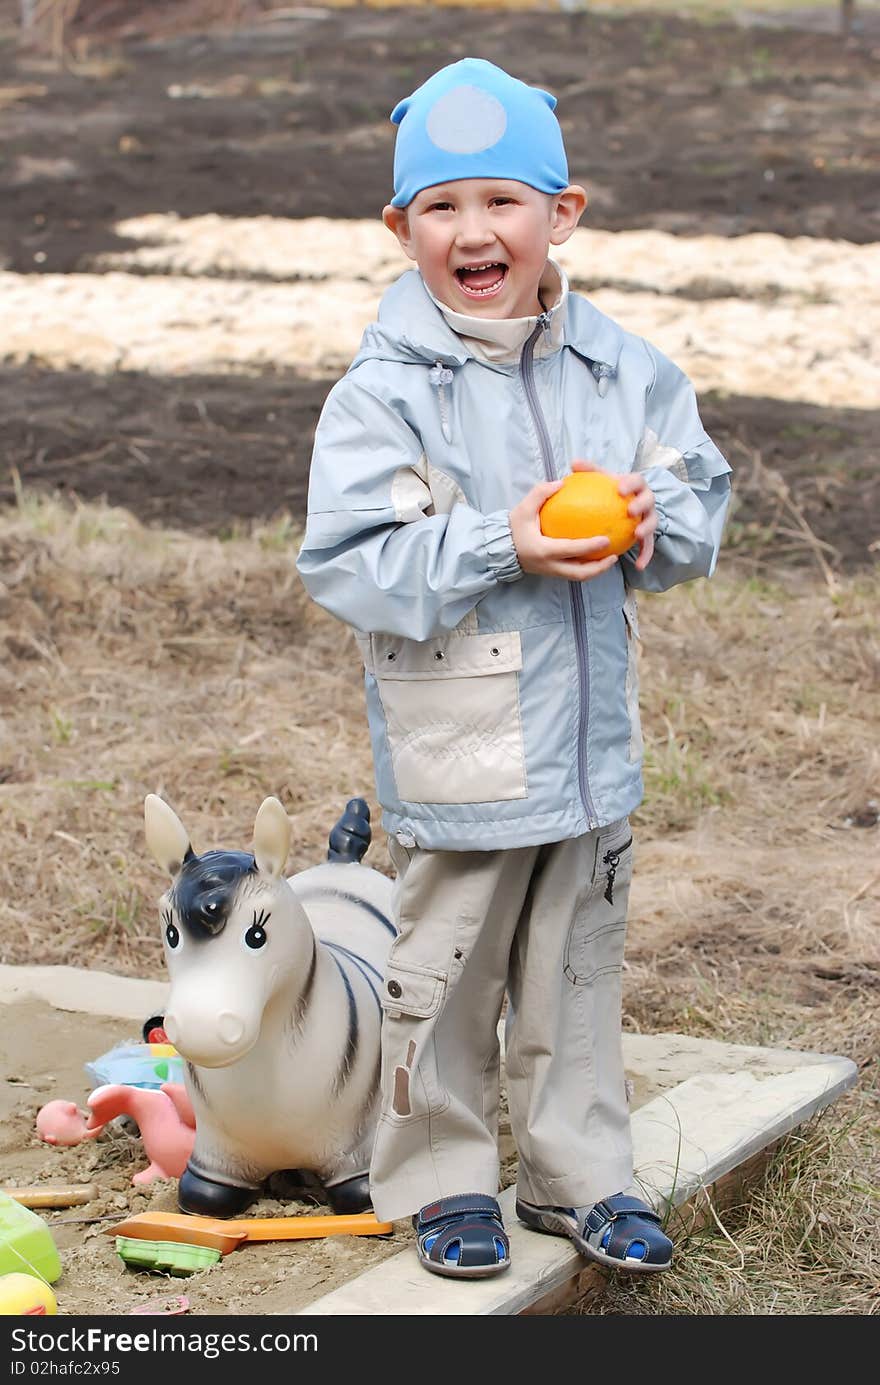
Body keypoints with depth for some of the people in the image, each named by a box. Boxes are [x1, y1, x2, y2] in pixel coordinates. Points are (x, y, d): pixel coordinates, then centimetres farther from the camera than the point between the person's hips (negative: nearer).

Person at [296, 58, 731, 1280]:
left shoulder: (622, 370, 1)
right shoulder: (384, 391, -12)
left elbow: (700, 492, 9)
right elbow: (346, 562, -17)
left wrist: (653, 518, -14)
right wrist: (502, 546, -23)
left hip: (594, 746, 4)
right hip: (459, 756, -4)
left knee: (580, 972, 16)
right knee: (448, 975, 8)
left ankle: (579, 1176, 31)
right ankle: (440, 1181, 26)